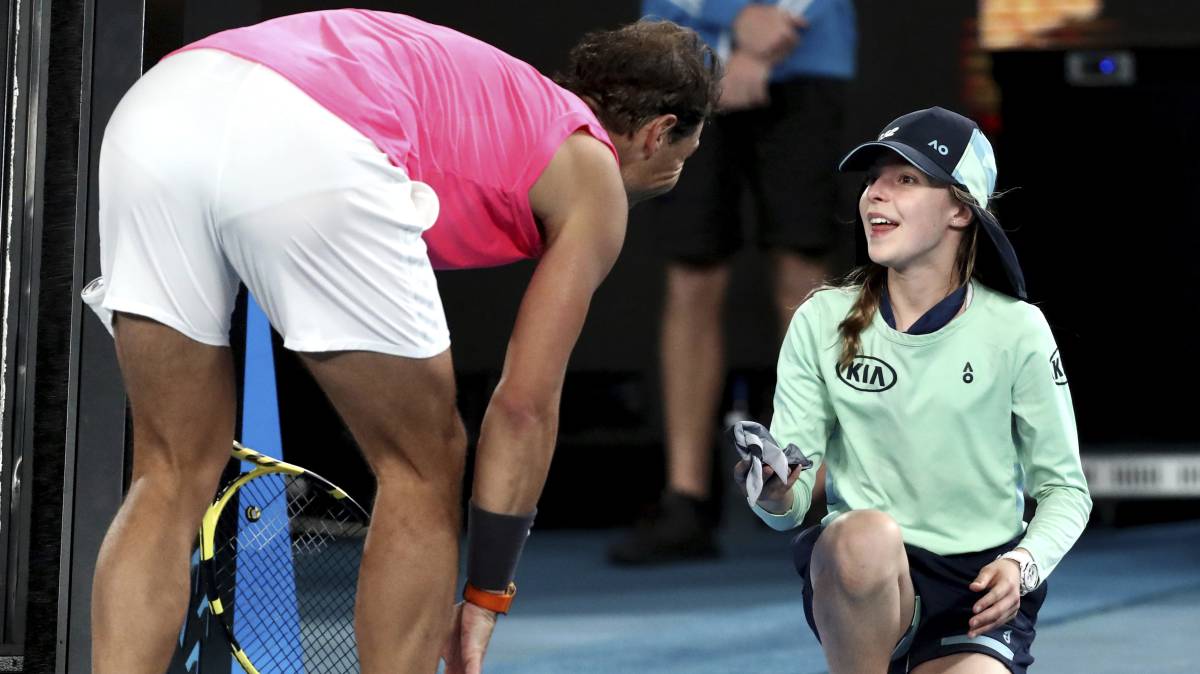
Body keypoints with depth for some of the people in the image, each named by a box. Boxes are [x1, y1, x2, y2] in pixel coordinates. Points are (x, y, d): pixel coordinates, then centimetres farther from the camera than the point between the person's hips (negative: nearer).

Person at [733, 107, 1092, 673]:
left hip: (979, 591, -1)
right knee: (867, 533, -36)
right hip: (854, 579, 1)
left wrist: (1023, 563, -15)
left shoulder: (1015, 330, -2)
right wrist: (776, 495, -26)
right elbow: (789, 505, -2)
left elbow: (1064, 489, 5)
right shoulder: (821, 322, 1)